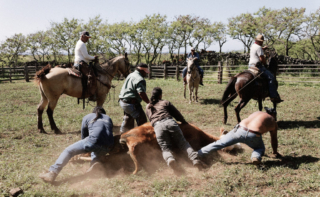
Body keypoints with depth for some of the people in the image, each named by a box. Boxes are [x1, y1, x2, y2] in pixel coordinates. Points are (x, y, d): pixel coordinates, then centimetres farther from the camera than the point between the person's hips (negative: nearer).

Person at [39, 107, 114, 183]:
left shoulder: (87, 117, 28)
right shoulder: (108, 118, 35)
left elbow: (83, 136, 32)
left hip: (94, 140, -3)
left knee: (68, 151, 5)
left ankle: (52, 173, -13)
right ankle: (95, 161, -5)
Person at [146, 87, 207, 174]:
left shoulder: (148, 107, 30)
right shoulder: (165, 102, 24)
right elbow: (177, 113, 25)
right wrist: (184, 122, 39)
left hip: (158, 126, 0)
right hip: (170, 122, 0)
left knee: (165, 149, -5)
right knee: (183, 143, 2)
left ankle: (170, 160, -41)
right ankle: (195, 158, -23)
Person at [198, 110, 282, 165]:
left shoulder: (257, 113, 36)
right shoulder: (274, 123, 24)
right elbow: (274, 140, 32)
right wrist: (275, 152, 49)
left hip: (239, 129, 3)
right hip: (252, 135, -3)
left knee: (220, 143, 13)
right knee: (260, 148, 26)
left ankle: (199, 154, 8)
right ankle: (256, 156, -6)